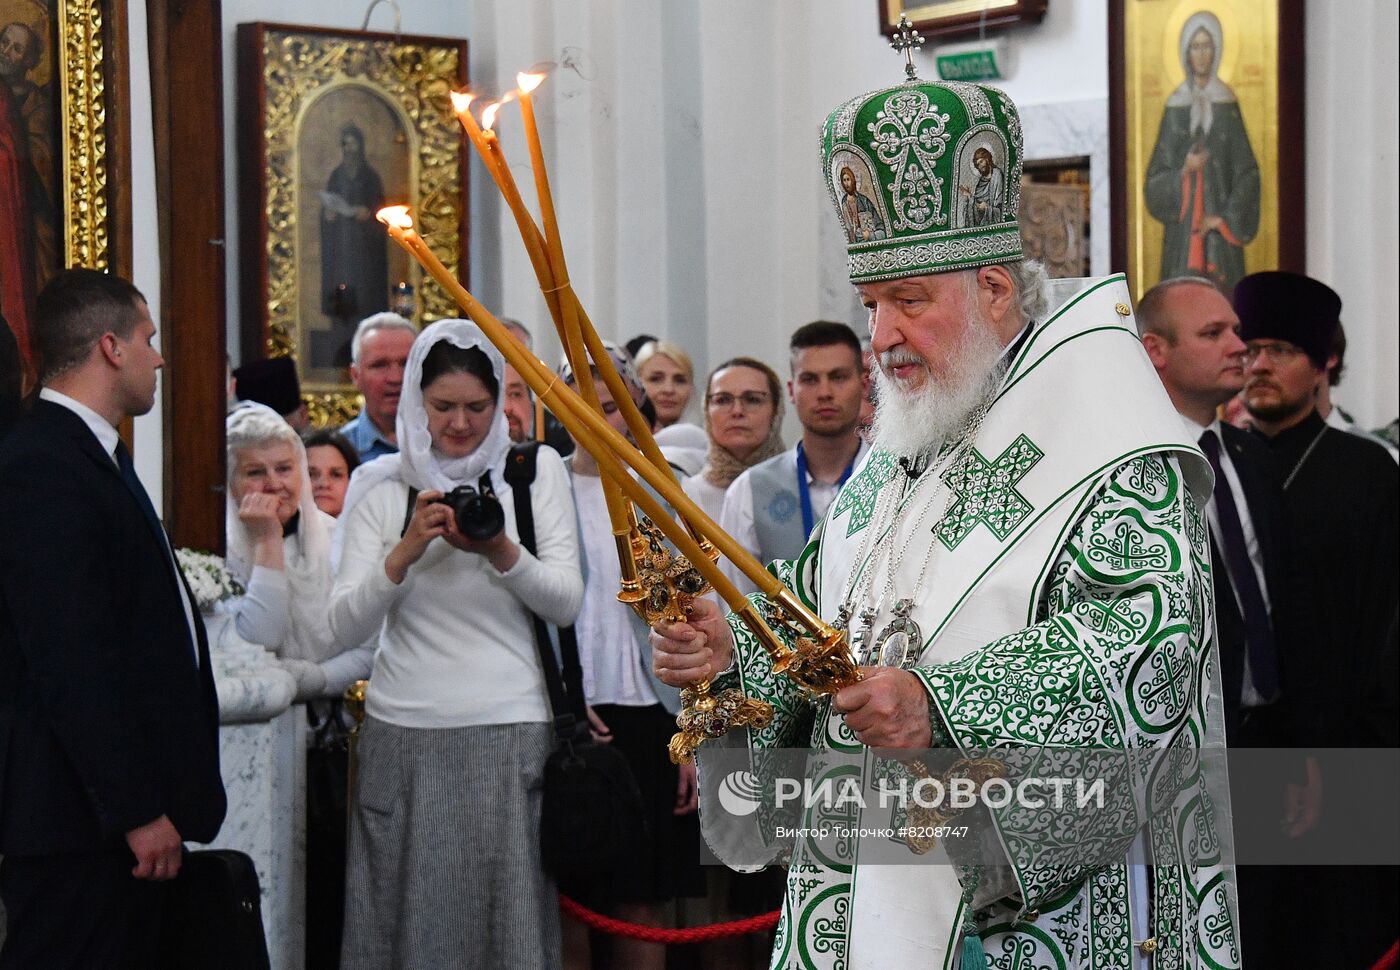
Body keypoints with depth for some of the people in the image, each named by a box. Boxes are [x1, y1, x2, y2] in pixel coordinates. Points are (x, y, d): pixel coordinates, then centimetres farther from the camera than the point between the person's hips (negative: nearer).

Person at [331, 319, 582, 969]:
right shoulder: (381, 484, 7)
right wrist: (405, 552, -16)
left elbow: (566, 604, 0)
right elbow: (345, 625, -1)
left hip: (509, 729, 0)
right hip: (404, 735, 1)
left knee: (509, 917, -3)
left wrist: (502, 552, -17)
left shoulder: (535, 471, 7)